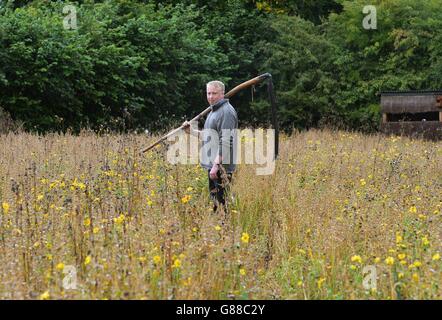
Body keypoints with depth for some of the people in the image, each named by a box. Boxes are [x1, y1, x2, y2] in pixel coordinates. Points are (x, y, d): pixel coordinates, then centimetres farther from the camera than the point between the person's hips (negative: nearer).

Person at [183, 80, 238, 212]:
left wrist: (216, 165, -25)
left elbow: (225, 141, -21)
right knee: (214, 200, 14)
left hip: (221, 166, -10)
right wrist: (192, 131, 16)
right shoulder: (213, 111, 20)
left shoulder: (226, 112, -13)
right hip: (212, 165, 10)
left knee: (222, 200, -11)